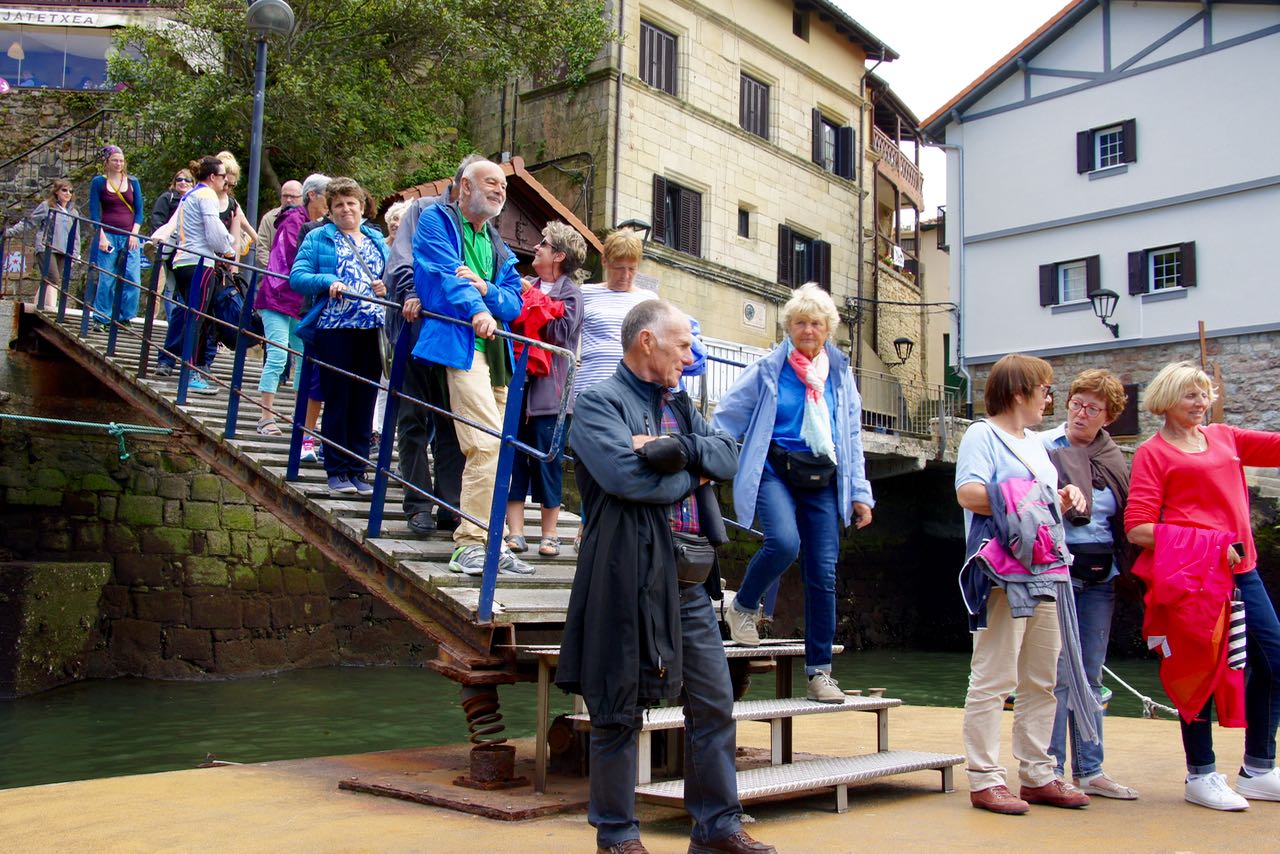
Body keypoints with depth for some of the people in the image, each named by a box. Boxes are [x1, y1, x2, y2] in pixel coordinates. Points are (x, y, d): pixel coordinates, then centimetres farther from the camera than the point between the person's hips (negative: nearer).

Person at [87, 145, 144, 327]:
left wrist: (134, 233, -3)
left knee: (132, 279, -6)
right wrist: (102, 236, -9)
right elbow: (94, 212, 1)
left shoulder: (132, 182, 10)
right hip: (108, 235, -2)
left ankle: (125, 316, 5)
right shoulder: (98, 182, 4)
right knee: (106, 279, -2)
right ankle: (101, 318, 6)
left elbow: (139, 210, 9)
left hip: (129, 236, 2)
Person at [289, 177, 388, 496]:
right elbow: (297, 277, -1)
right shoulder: (318, 239, 7)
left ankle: (357, 469, 12)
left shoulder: (378, 240, 18)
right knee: (337, 400, -1)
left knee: (364, 402, 5)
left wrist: (386, 287, -4)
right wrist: (327, 282, -18)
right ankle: (337, 470, 6)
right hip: (334, 329, -3)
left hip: (373, 329, 3)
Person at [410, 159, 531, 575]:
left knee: (489, 448, 7)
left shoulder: (498, 245, 26)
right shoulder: (437, 221, 7)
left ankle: (481, 542, 13)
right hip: (459, 342, -8)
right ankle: (473, 544, -16)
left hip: (495, 351, 8)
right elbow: (443, 271, -10)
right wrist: (476, 309, -26)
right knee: (489, 443, -20)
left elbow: (514, 302, 14)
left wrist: (486, 289, -8)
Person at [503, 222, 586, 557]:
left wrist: (530, 297, -8)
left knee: (548, 462, 0)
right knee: (513, 459, 0)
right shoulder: (526, 286, 16)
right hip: (518, 385, 5)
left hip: (549, 391, -5)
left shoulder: (571, 294, 0)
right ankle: (515, 532, 3)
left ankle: (549, 533, 11)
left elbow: (560, 331, -13)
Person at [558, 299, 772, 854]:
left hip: (690, 582, 8)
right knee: (620, 714, 5)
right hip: (629, 582, -7)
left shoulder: (679, 406, 16)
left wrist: (675, 448, -14)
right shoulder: (599, 403, -7)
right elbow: (625, 476, -23)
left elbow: (728, 458, 4)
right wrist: (692, 475, -7)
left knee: (715, 704, 11)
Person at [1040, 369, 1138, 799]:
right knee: (1057, 673, -5)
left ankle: (1090, 771, 18)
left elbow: (1127, 519, 17)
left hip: (1101, 577, 6)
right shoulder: (1044, 447, -4)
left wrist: (1124, 569, 8)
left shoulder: (1113, 458, 12)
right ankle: (1051, 772, 3)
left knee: (1091, 676, 11)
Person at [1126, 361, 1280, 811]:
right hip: (1192, 574, -6)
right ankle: (1201, 776, 13)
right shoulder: (1153, 453, -3)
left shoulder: (1225, 437, 15)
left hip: (1240, 569, 6)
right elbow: (1138, 529, -11)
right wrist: (1208, 544, -18)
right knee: (1202, 670, -1)